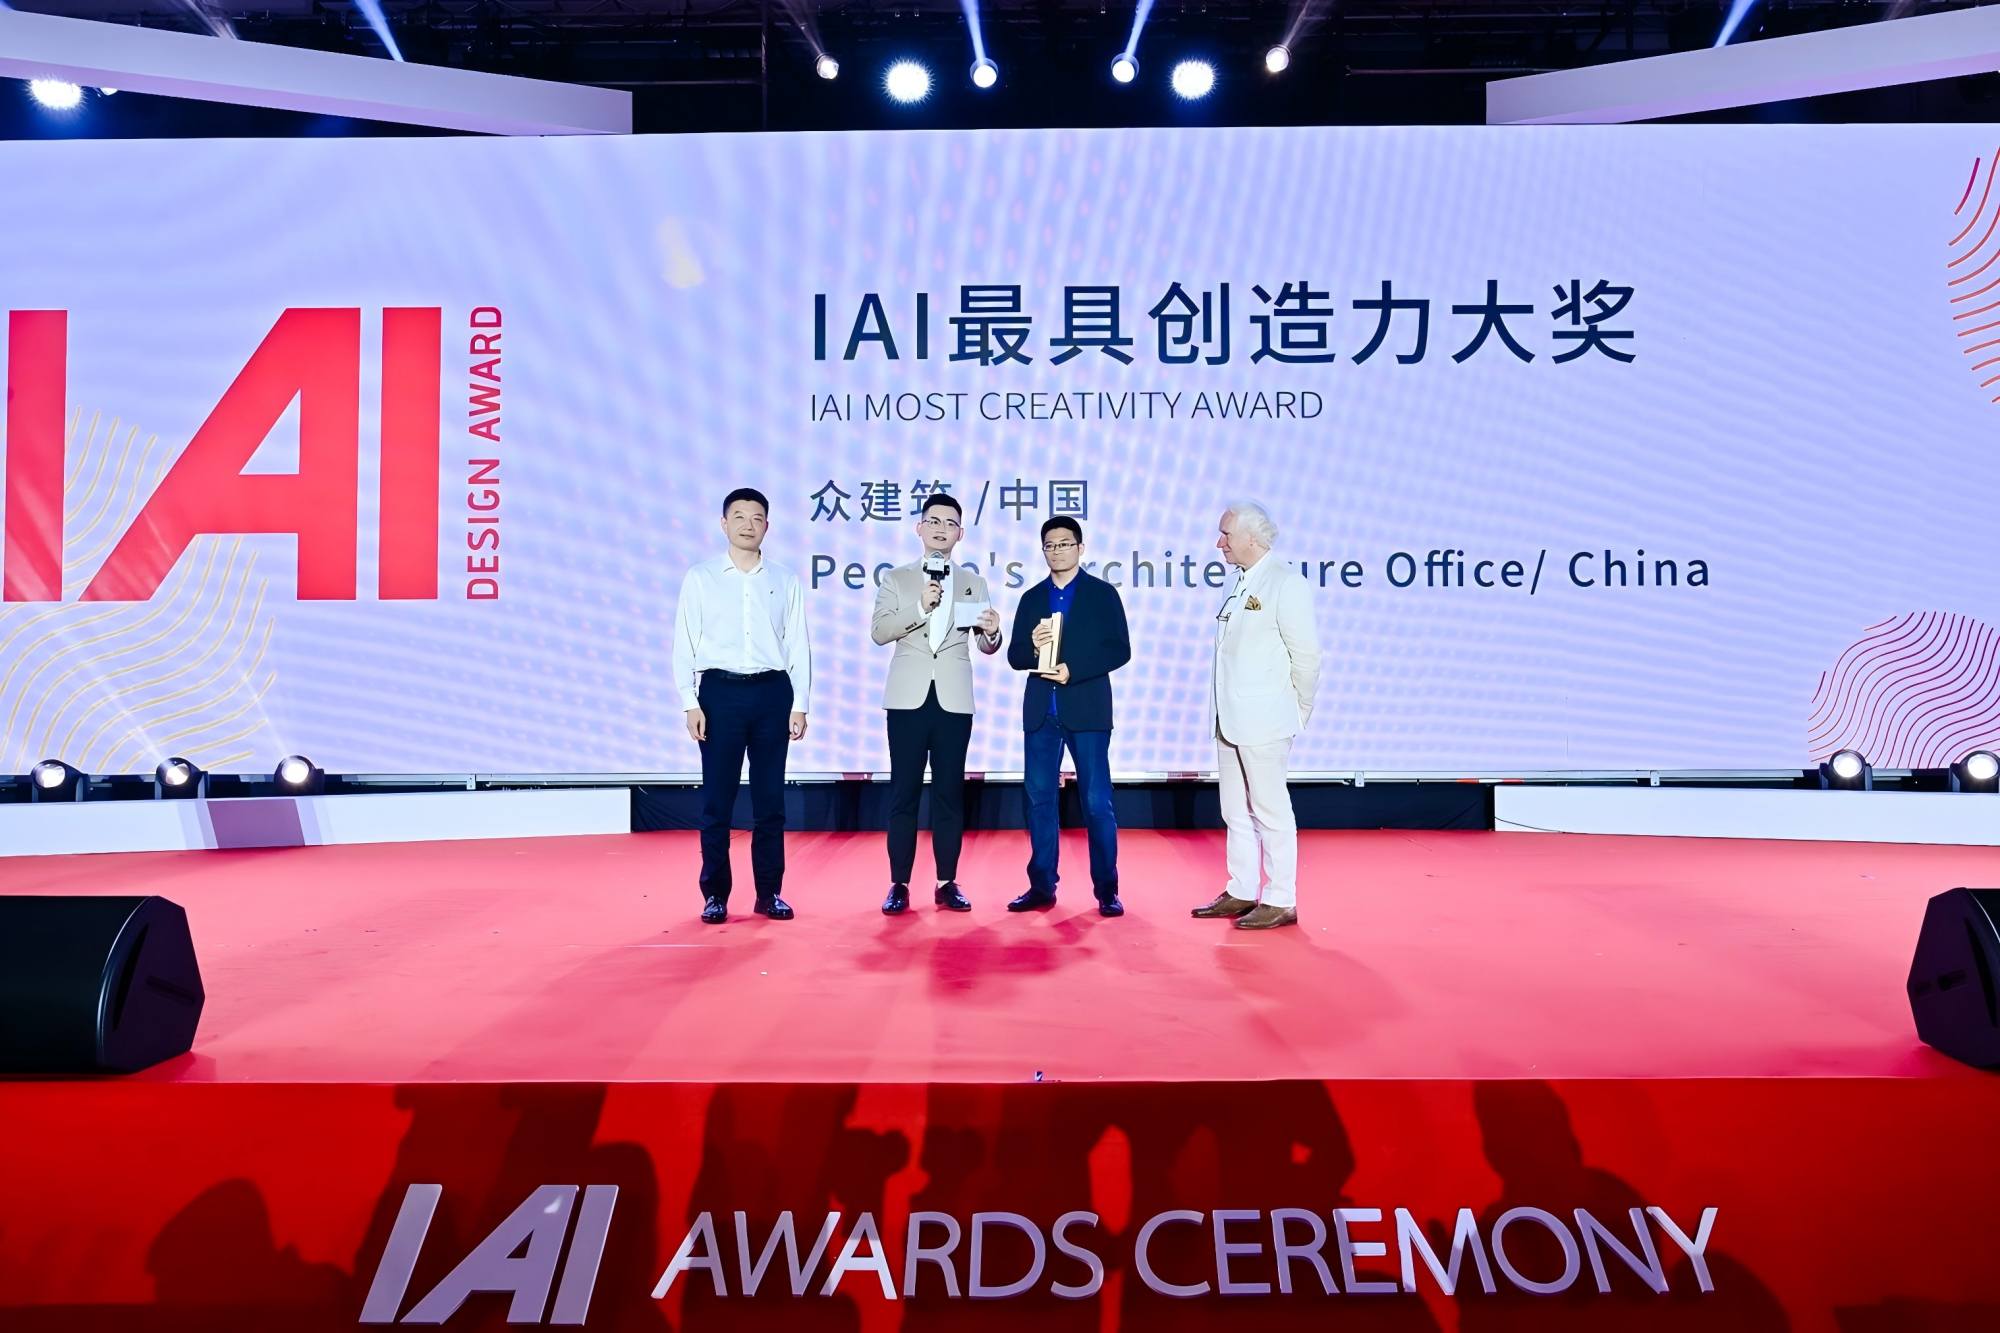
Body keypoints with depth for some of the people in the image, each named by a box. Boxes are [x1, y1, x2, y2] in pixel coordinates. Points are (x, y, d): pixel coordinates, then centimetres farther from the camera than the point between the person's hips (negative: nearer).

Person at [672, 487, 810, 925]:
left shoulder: (785, 581, 7)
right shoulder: (700, 578, 3)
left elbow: (798, 646, 6)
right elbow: (685, 644, 2)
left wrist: (799, 704, 0)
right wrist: (690, 703, -5)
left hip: (772, 692, 1)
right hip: (720, 692, -1)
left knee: (770, 798, 6)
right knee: (717, 799, 3)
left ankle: (769, 893, 16)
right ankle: (715, 895, 13)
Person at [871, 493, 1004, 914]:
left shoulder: (973, 584, 10)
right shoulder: (895, 578, 6)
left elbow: (986, 647, 4)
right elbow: (880, 631, -6)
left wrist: (992, 633, -19)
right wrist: (920, 607, -18)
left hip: (954, 700, 1)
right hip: (909, 698, -1)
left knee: (950, 792, 4)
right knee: (904, 792, 1)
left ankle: (948, 882, 12)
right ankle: (899, 883, 7)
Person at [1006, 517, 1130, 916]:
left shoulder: (1103, 593, 3)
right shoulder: (1032, 598, 13)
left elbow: (1120, 650, -5)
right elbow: (1014, 656, 9)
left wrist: (1075, 670, -16)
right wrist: (1033, 647, -14)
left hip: (1087, 710, -4)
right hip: (1040, 711, 4)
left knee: (1097, 802, -2)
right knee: (1039, 799, 5)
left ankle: (1106, 890, 6)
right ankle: (1042, 886, 14)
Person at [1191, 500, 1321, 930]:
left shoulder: (1286, 583, -11)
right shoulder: (1240, 583, 13)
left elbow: (1306, 653, -12)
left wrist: (1298, 712, -4)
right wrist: (1221, 712, 11)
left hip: (1263, 721, -8)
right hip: (1230, 719, 9)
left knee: (1270, 810, -1)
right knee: (1236, 811, 15)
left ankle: (1281, 902, 8)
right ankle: (1242, 892, 25)